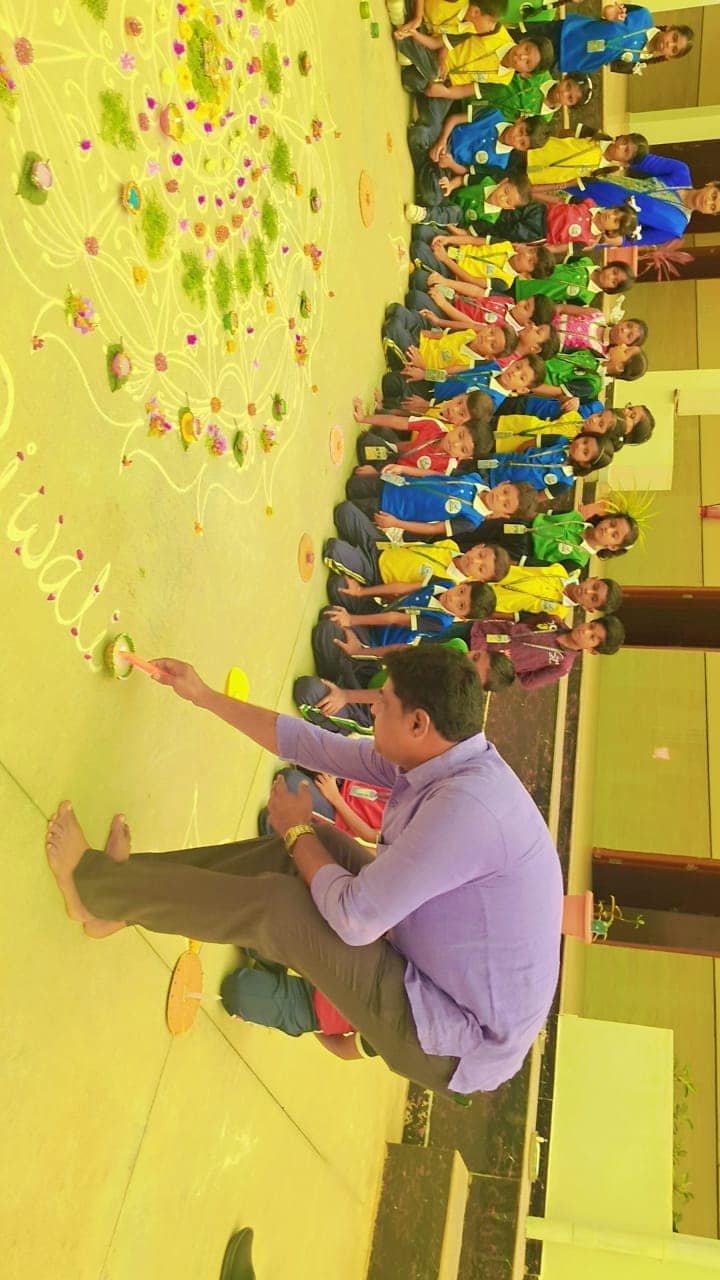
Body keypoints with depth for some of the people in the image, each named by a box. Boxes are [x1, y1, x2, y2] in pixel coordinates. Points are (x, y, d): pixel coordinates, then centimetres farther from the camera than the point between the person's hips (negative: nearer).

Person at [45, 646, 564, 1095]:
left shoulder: (466, 805, -33)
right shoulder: (443, 759, -4)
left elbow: (354, 921, -27)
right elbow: (313, 746, 6)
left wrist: (296, 830, -9)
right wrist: (203, 695, 12)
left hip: (454, 1042, -8)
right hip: (433, 965, 8)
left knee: (277, 905, -15)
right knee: (316, 843, 4)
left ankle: (94, 881, 5)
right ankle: (121, 888, 15)